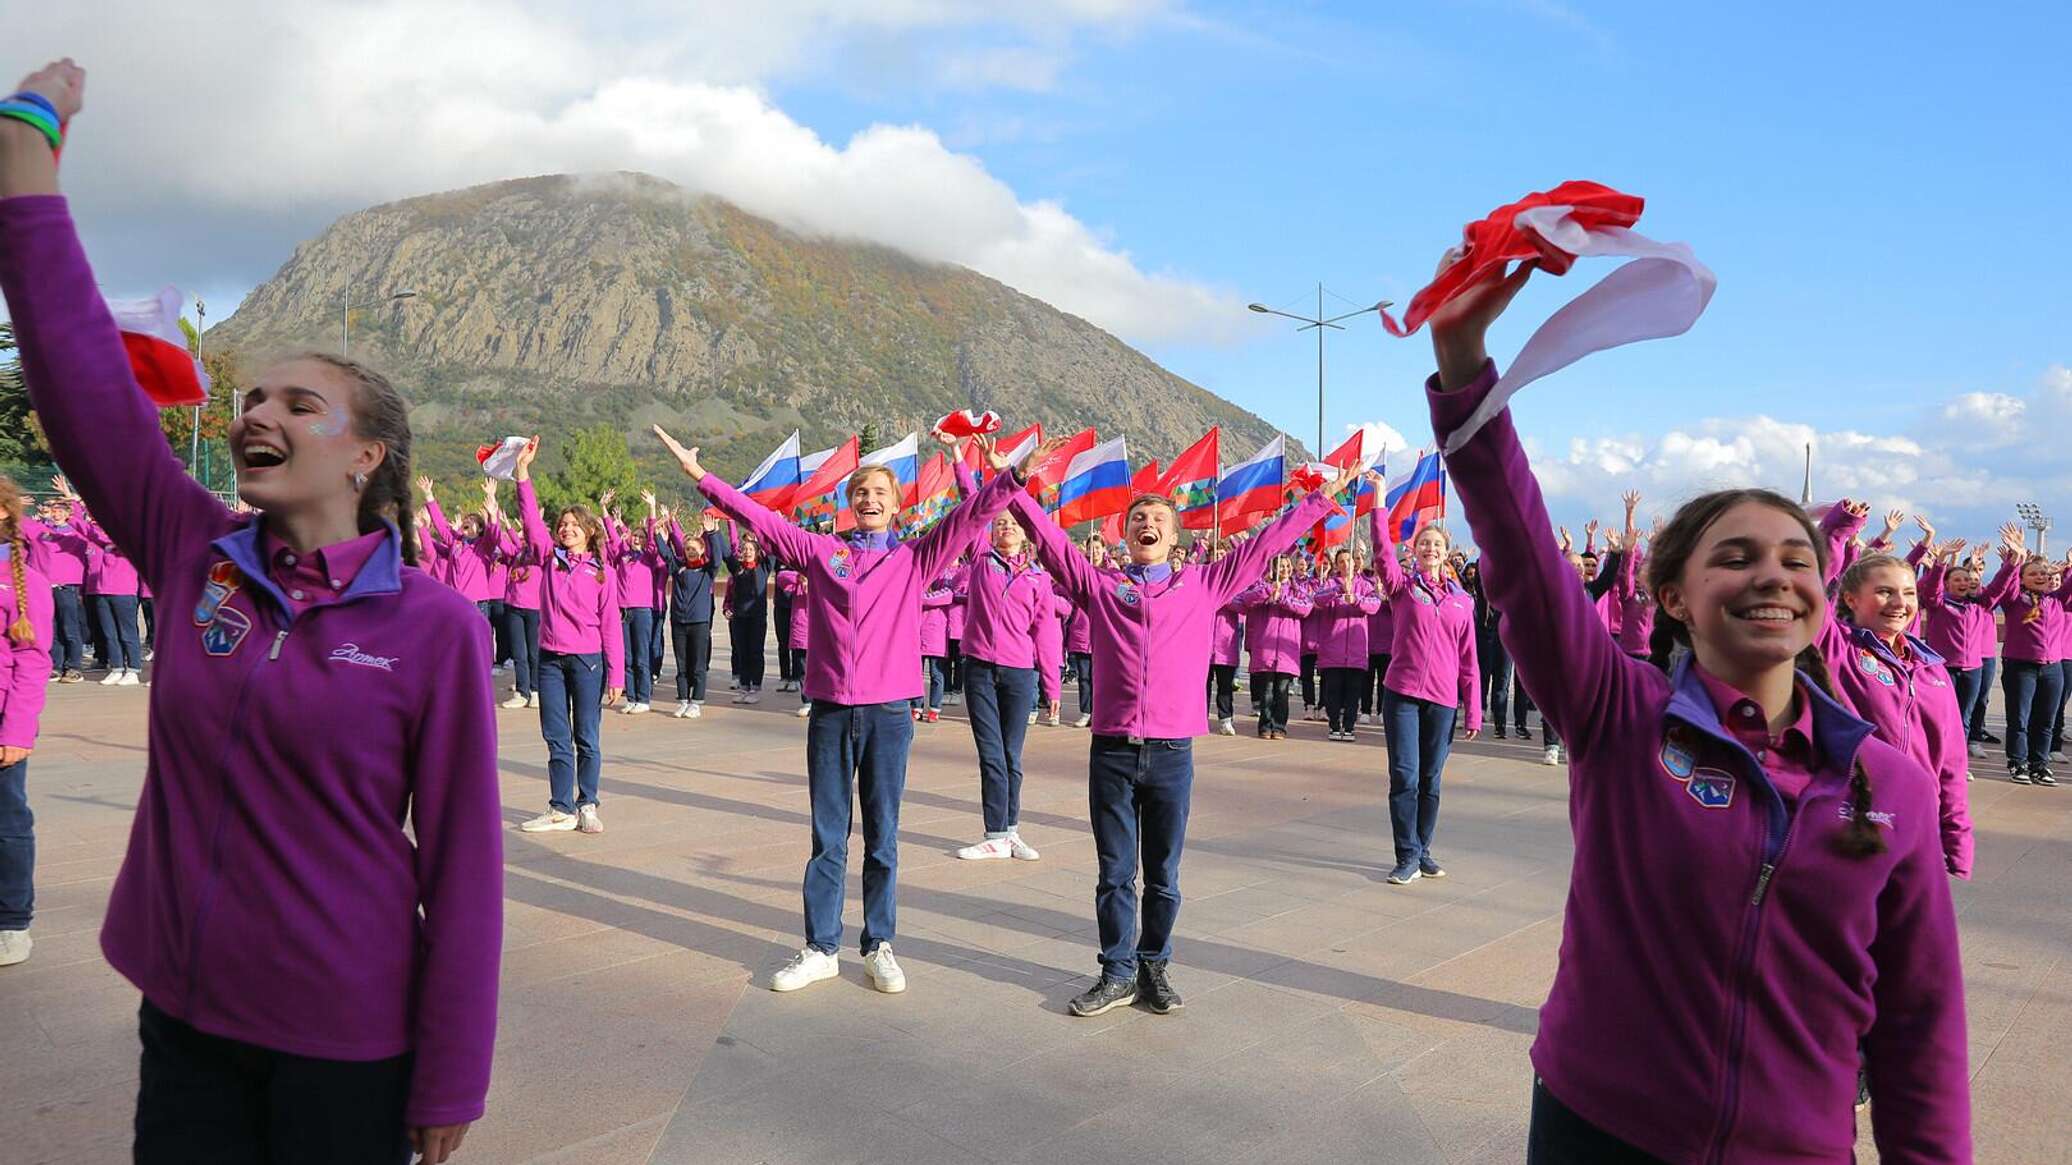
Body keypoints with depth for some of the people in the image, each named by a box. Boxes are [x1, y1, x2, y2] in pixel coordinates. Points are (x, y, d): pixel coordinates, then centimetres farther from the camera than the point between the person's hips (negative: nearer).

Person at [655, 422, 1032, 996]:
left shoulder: (916, 558, 5)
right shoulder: (820, 550, 8)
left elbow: (970, 517, -3)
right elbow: (757, 516, 7)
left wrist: (1007, 475, -17)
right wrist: (700, 474, 3)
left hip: (888, 713, -1)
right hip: (829, 711, 1)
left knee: (882, 836, 7)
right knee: (827, 835, 8)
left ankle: (879, 946, 19)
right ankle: (820, 948, 18)